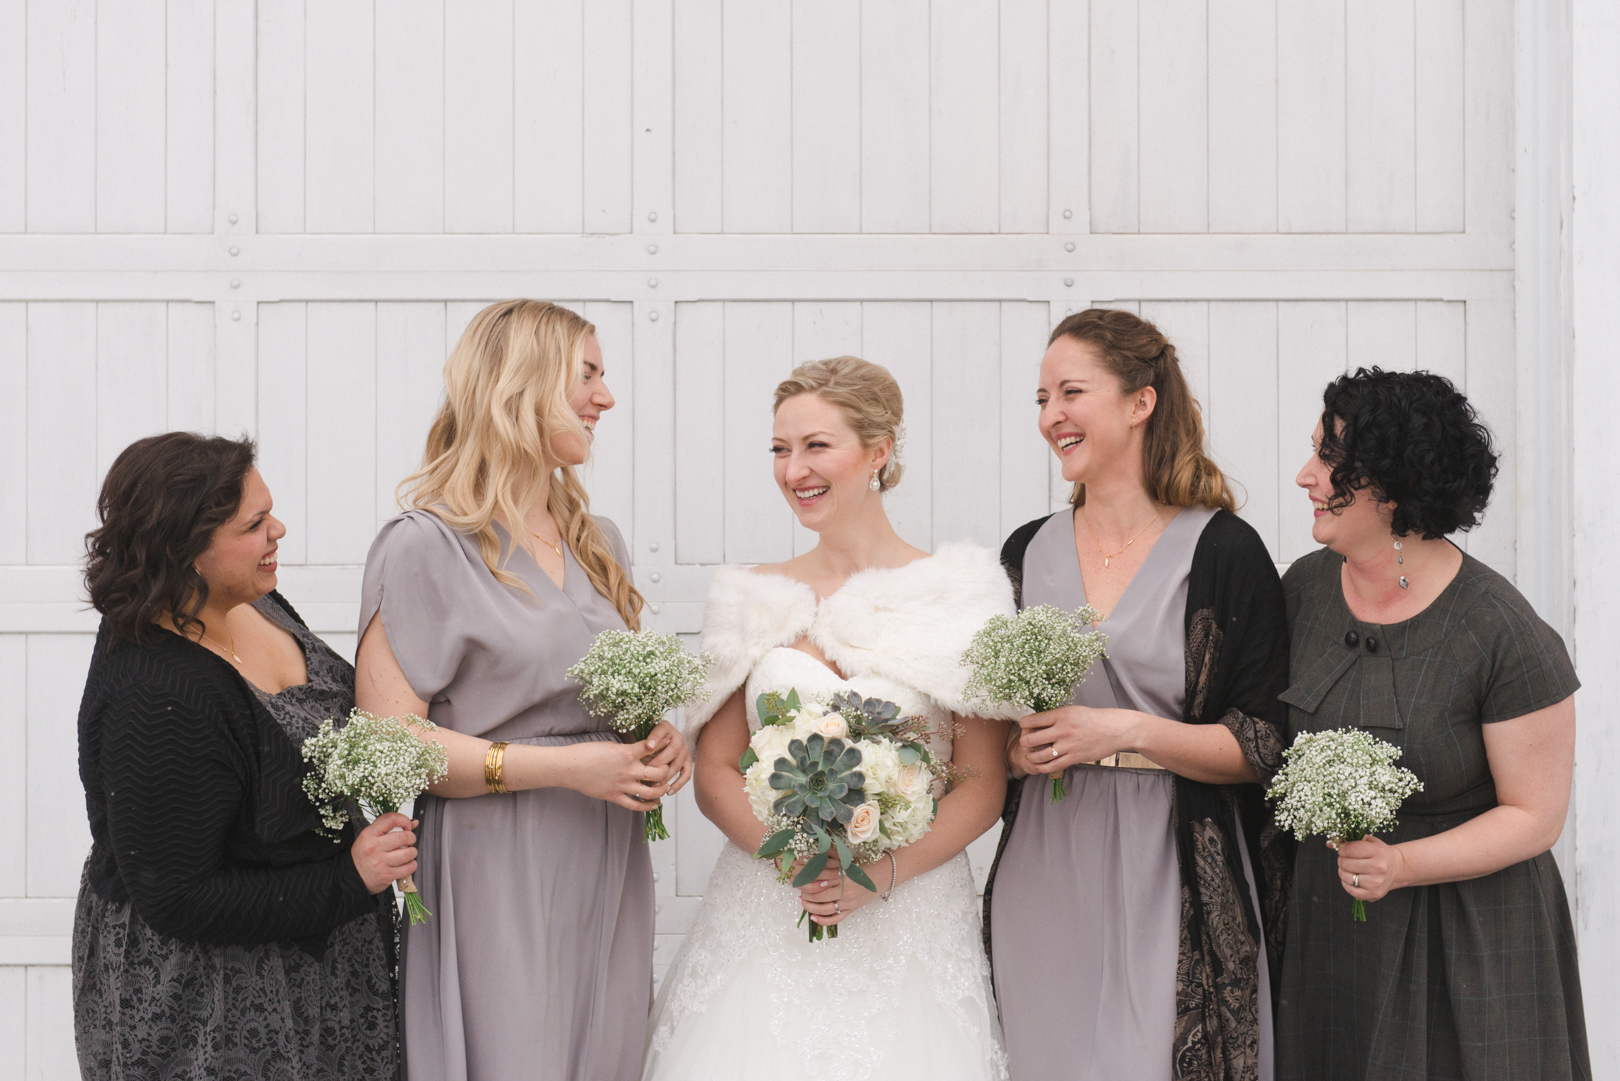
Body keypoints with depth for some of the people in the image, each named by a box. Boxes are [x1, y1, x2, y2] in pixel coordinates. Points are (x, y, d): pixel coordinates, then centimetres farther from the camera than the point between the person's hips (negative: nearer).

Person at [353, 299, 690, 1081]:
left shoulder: (598, 543, 15)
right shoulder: (426, 547, -8)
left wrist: (657, 747, 3)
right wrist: (564, 766, -18)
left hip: (608, 876, 7)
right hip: (498, 879, -7)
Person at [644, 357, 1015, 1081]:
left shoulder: (955, 594, 0)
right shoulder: (754, 599, 8)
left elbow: (984, 783, -1)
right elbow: (714, 774, 7)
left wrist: (883, 870, -15)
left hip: (910, 925, -2)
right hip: (764, 924, 2)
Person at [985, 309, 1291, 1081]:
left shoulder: (1221, 550, -4)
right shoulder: (1028, 552, 10)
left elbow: (1264, 746, -7)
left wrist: (1125, 731, -16)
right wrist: (1016, 750, -5)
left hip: (1171, 888, -4)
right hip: (1045, 886, 4)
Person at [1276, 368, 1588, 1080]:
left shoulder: (1504, 636, -17)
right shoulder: (1303, 588, -1)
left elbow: (1534, 815, -13)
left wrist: (1402, 864, -26)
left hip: (1465, 940, -5)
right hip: (1321, 927, 5)